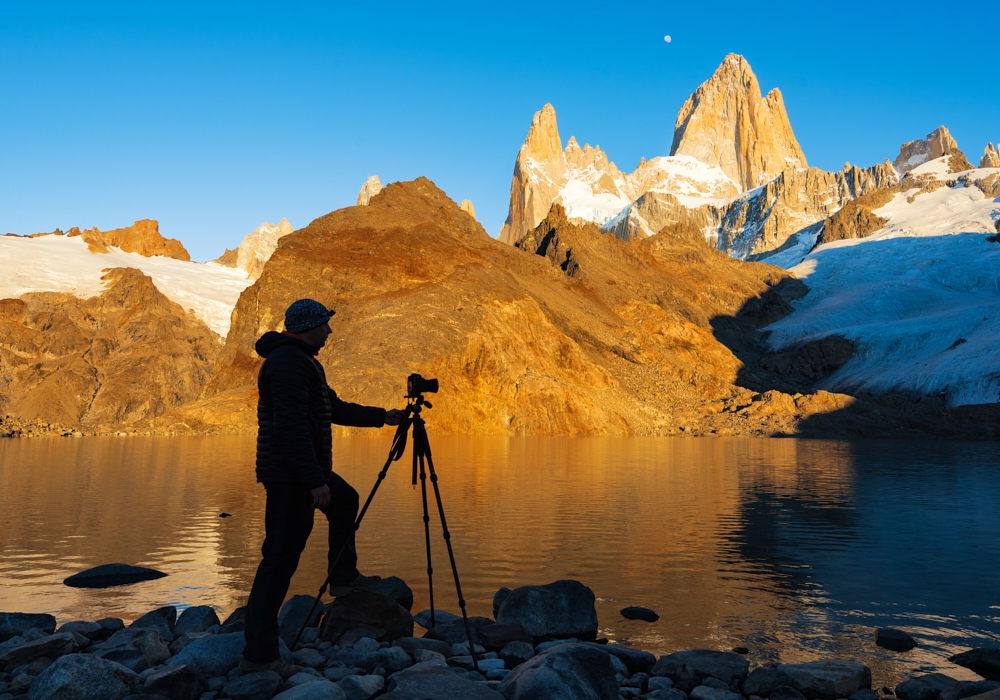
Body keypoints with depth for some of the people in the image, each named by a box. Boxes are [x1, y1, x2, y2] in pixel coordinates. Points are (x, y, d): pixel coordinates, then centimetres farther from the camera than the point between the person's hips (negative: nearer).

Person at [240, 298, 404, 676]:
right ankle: (258, 655, -2)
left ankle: (344, 577, 39)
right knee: (281, 557, -8)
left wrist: (381, 417, 23)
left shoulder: (302, 361, 17)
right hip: (290, 474, -11)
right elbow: (291, 427, -26)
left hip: (303, 470, 11)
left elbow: (334, 409, 24)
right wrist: (315, 481, -27)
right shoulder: (288, 362, -17)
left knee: (345, 501, 28)